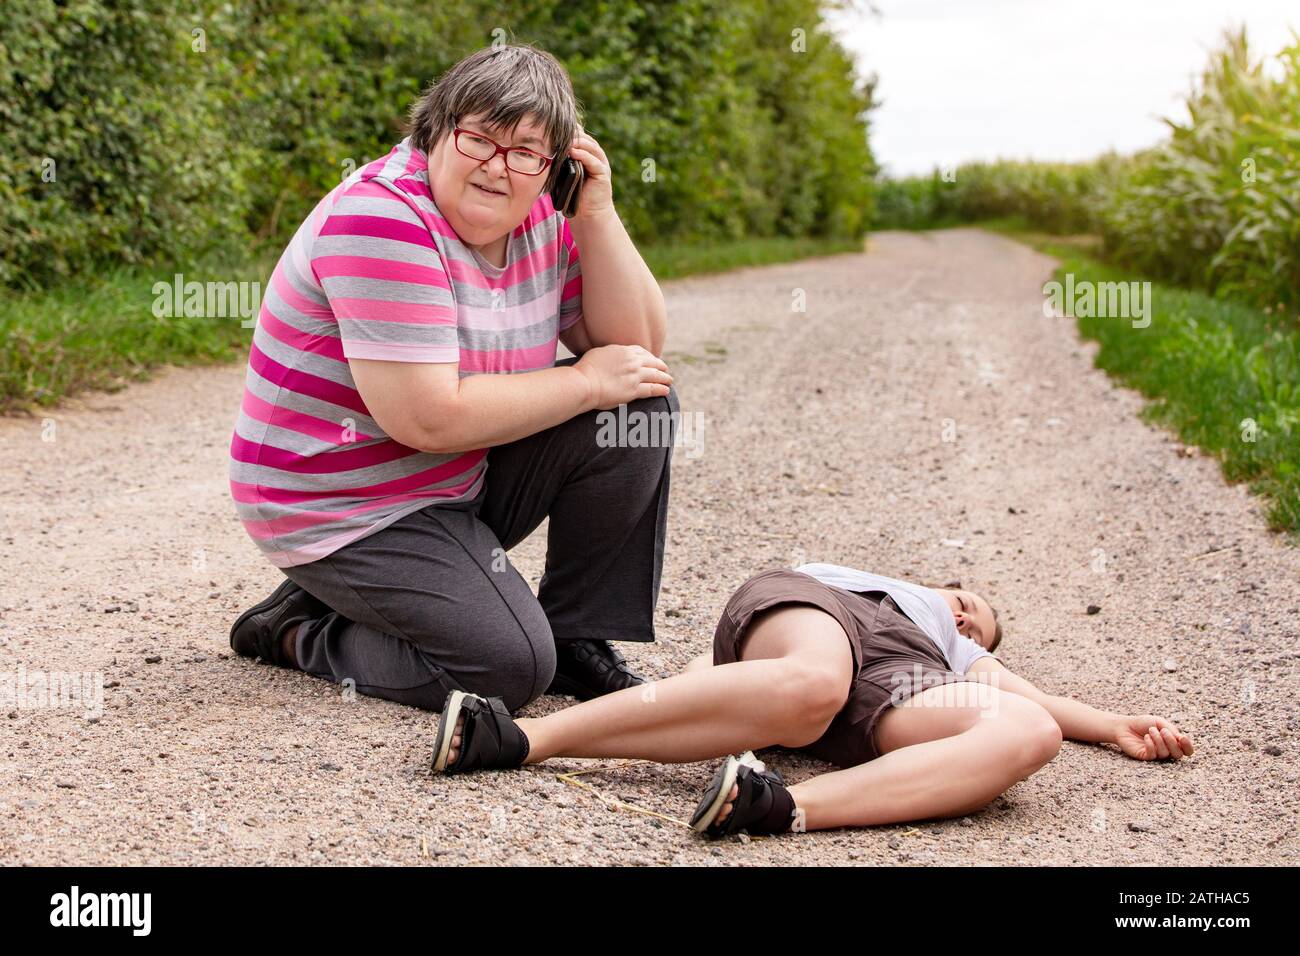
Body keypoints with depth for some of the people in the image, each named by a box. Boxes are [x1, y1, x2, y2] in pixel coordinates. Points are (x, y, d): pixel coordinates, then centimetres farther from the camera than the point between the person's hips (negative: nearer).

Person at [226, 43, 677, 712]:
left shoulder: (542, 219, 0)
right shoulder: (382, 220, -24)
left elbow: (638, 348, -3)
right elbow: (428, 418, -29)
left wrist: (597, 214, -14)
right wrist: (587, 382, -20)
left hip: (466, 479, 8)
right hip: (343, 511, -8)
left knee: (644, 400, -5)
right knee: (512, 667, -21)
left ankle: (578, 638, 5)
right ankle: (300, 629, 3)